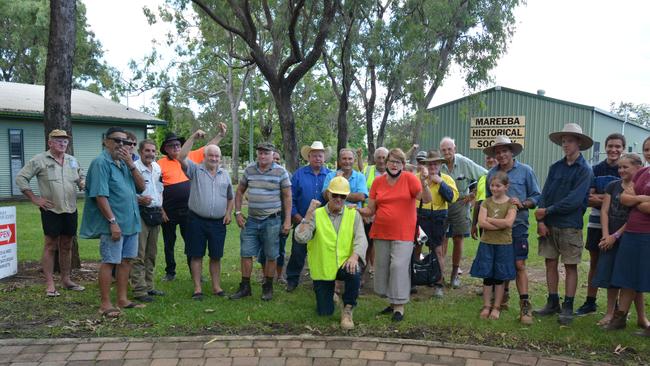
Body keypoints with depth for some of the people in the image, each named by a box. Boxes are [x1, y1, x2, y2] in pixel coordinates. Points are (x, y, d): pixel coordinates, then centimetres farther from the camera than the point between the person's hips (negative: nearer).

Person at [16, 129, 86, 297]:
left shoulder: (72, 161, 12)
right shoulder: (39, 160, -4)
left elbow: (81, 178, 24)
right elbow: (21, 178, -4)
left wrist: (83, 184, 0)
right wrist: (35, 199, -7)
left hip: (70, 210, 5)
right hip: (51, 210, -5)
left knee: (66, 246, 12)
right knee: (51, 246, 0)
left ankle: (66, 280, 23)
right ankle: (50, 285, 6)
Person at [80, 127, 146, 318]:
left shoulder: (125, 162, 12)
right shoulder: (101, 163, -11)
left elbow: (141, 187, 5)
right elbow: (100, 196, -17)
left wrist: (131, 164, -6)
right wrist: (113, 221, -20)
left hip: (131, 221, 8)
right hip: (113, 223, -8)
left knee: (126, 260, 12)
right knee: (109, 262, -1)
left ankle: (122, 299, 22)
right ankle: (105, 304, 6)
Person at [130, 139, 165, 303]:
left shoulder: (157, 168, 13)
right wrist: (139, 199, -29)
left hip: (155, 213, 8)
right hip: (141, 213, -8)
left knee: (151, 254, 14)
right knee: (139, 254, -5)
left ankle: (149, 286, 24)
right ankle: (139, 290, 0)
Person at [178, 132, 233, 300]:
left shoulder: (225, 175, 12)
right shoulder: (195, 170, 1)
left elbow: (230, 197, 20)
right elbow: (181, 157, -16)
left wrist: (229, 213, 5)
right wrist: (193, 137, -18)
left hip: (218, 222, 3)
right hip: (197, 220, -3)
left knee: (216, 256, 10)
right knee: (197, 255, 3)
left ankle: (216, 286, 21)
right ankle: (197, 288, 12)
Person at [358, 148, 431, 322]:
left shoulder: (410, 178, -6)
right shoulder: (378, 182, 4)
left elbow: (427, 199, -13)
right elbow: (370, 210, 6)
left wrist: (423, 183, -28)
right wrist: (358, 210, -12)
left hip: (403, 234, -4)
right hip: (381, 233, 5)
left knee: (399, 266, -10)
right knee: (382, 266, 11)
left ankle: (399, 306, 4)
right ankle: (393, 301, 29)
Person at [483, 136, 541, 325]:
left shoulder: (525, 171, 0)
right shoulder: (491, 173, 9)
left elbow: (536, 196, 2)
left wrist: (522, 204, -15)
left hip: (517, 225, -3)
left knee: (519, 265, -6)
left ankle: (525, 304, -2)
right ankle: (502, 297, 29)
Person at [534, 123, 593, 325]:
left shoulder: (585, 170, -6)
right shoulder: (555, 167, 9)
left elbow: (574, 200, -15)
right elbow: (545, 194, 5)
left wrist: (547, 211, -12)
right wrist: (540, 220, -5)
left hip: (570, 226, -5)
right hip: (549, 225, 5)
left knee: (570, 266, 4)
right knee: (550, 263, 9)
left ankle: (568, 308, 12)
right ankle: (553, 303, 20)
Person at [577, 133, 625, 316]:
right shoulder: (596, 169, 5)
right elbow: (589, 198, 0)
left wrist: (599, 197, -14)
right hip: (596, 223, 3)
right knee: (594, 262, 10)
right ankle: (590, 302, 20)